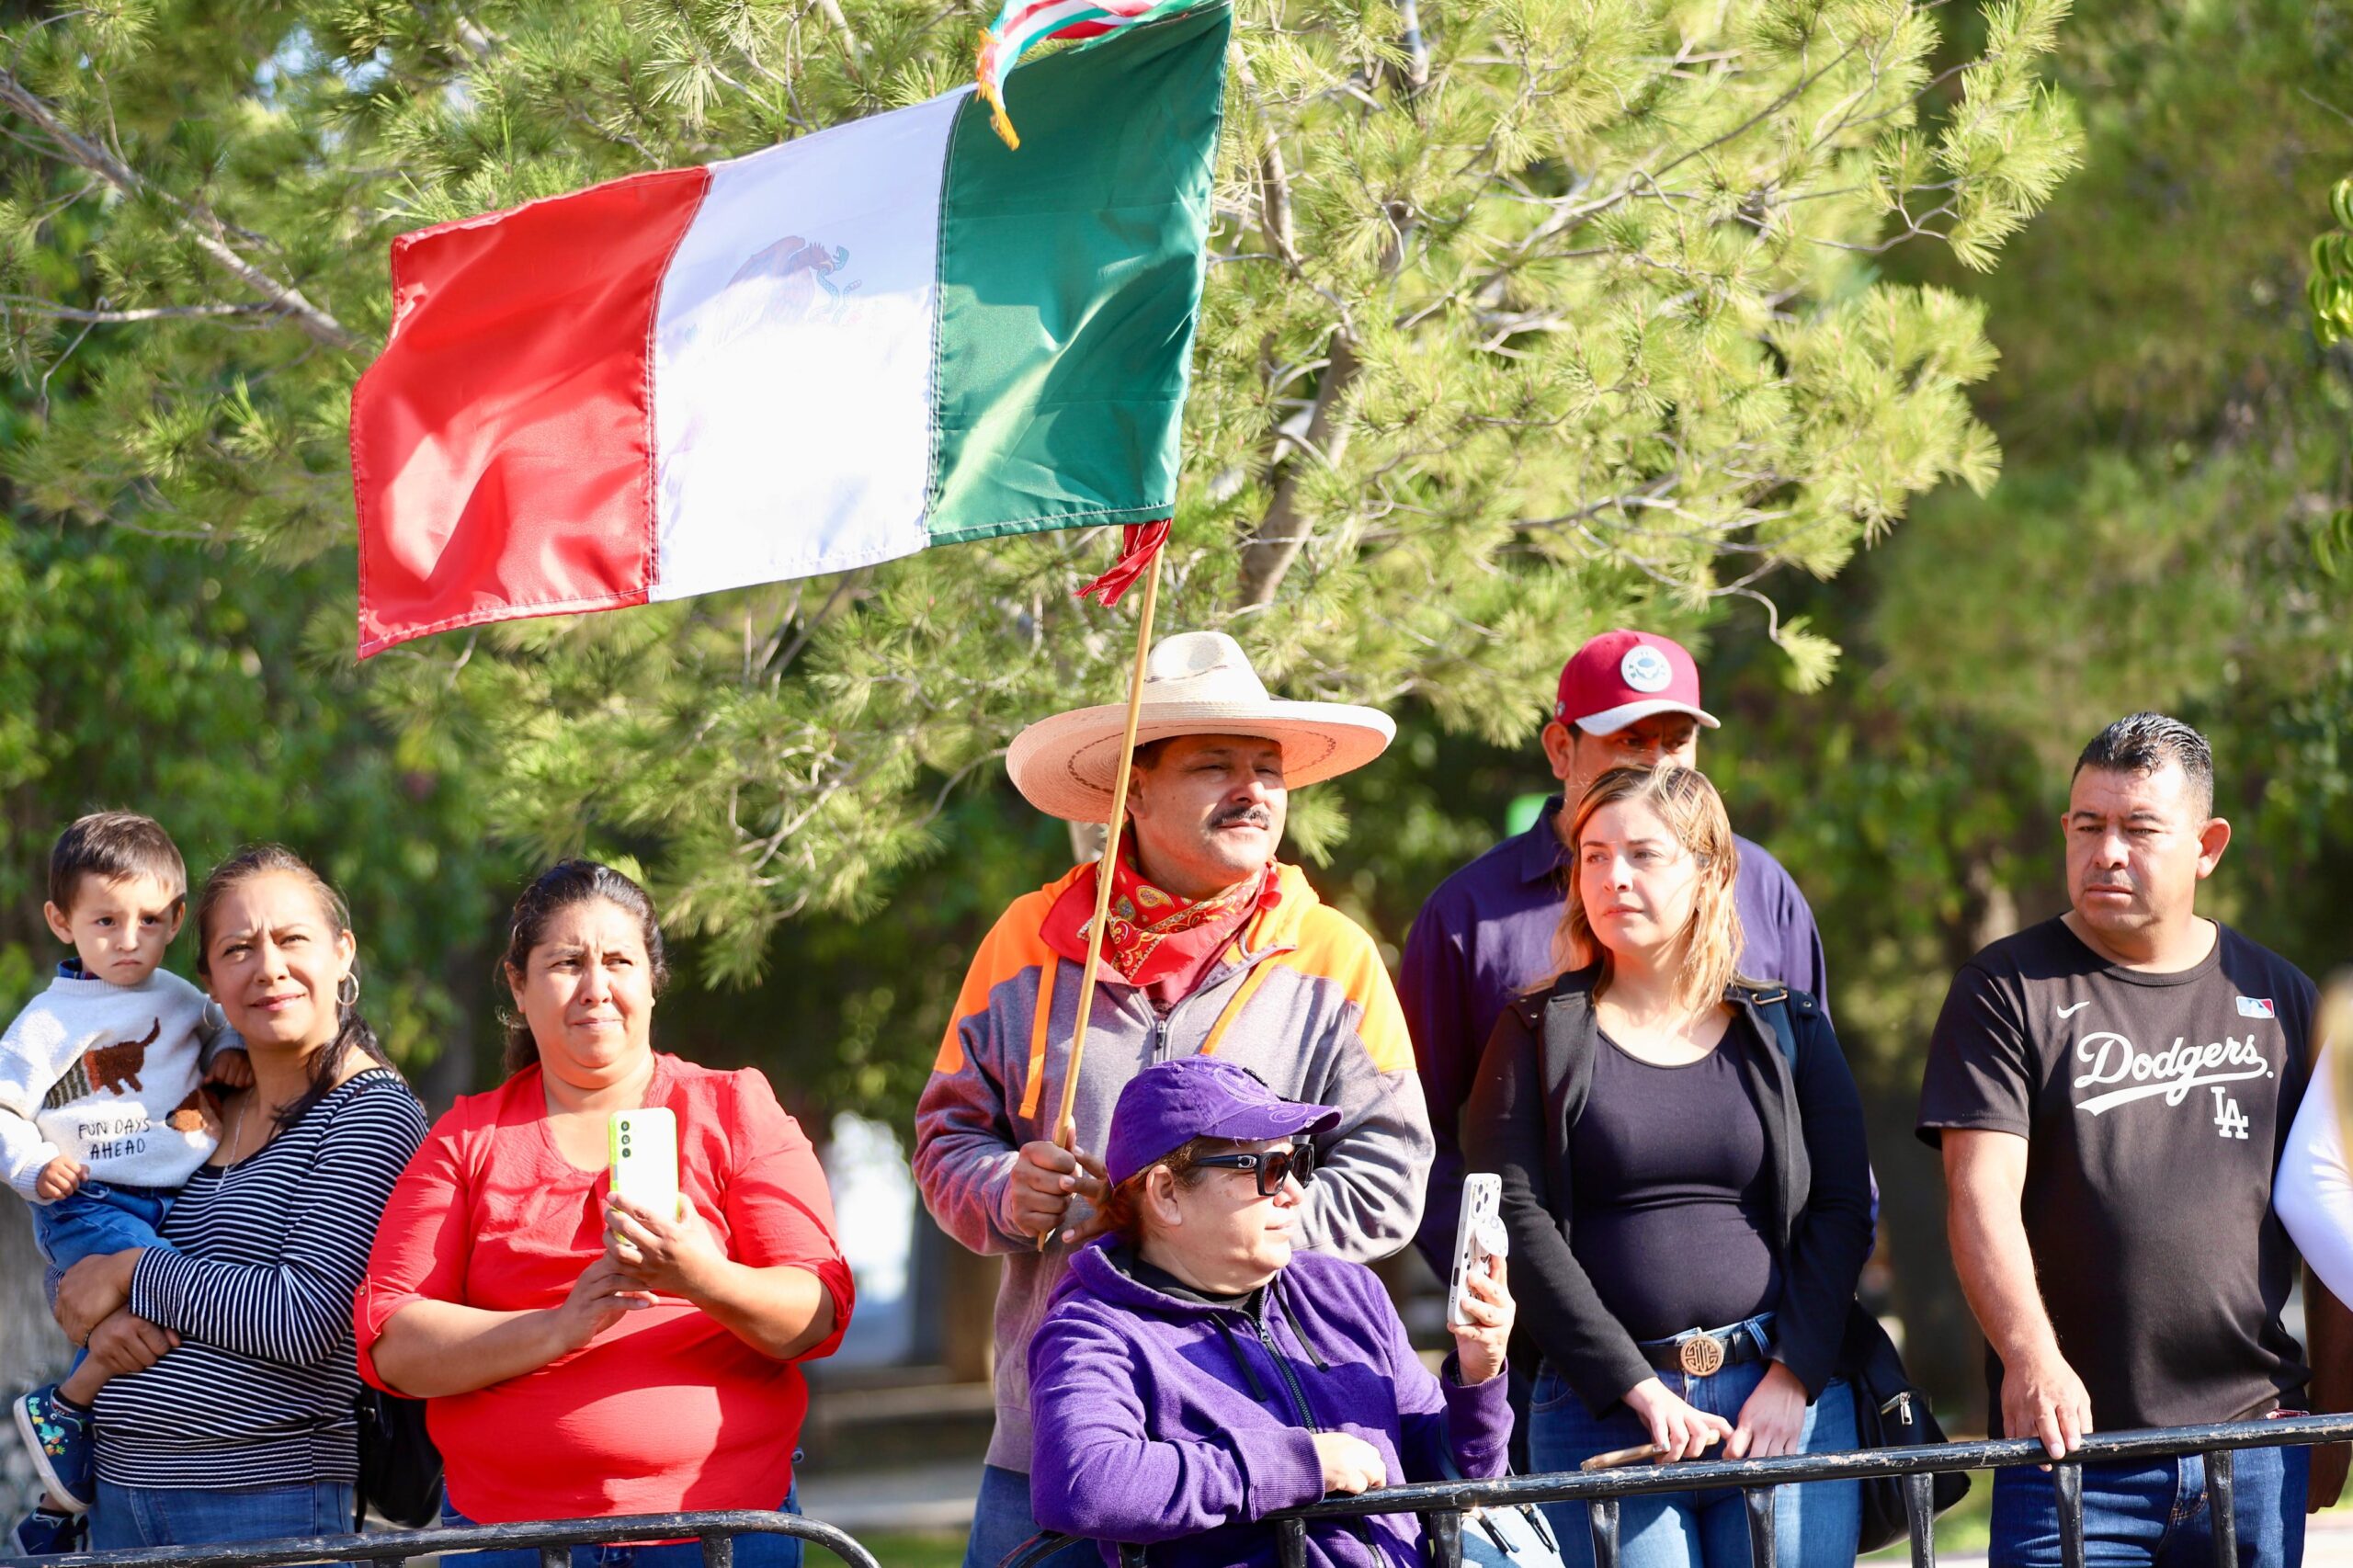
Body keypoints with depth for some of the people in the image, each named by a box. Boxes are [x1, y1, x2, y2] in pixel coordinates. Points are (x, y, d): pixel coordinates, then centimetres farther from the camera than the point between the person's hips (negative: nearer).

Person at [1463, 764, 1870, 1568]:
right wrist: (1639, 1389, -12)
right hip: (1602, 1410, -1)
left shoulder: (1786, 1029, 12)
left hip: (1789, 1400, 1)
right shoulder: (1540, 1034, 8)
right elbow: (1519, 1219, -3)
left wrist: (1793, 1378, -8)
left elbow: (1844, 1208, 6)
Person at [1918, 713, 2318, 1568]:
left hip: (2256, 1440, 3)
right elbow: (1982, 1193, -10)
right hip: (2070, 1438, -3)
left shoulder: (2276, 996, 12)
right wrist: (2031, 1357, -25)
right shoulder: (2007, 991, 1)